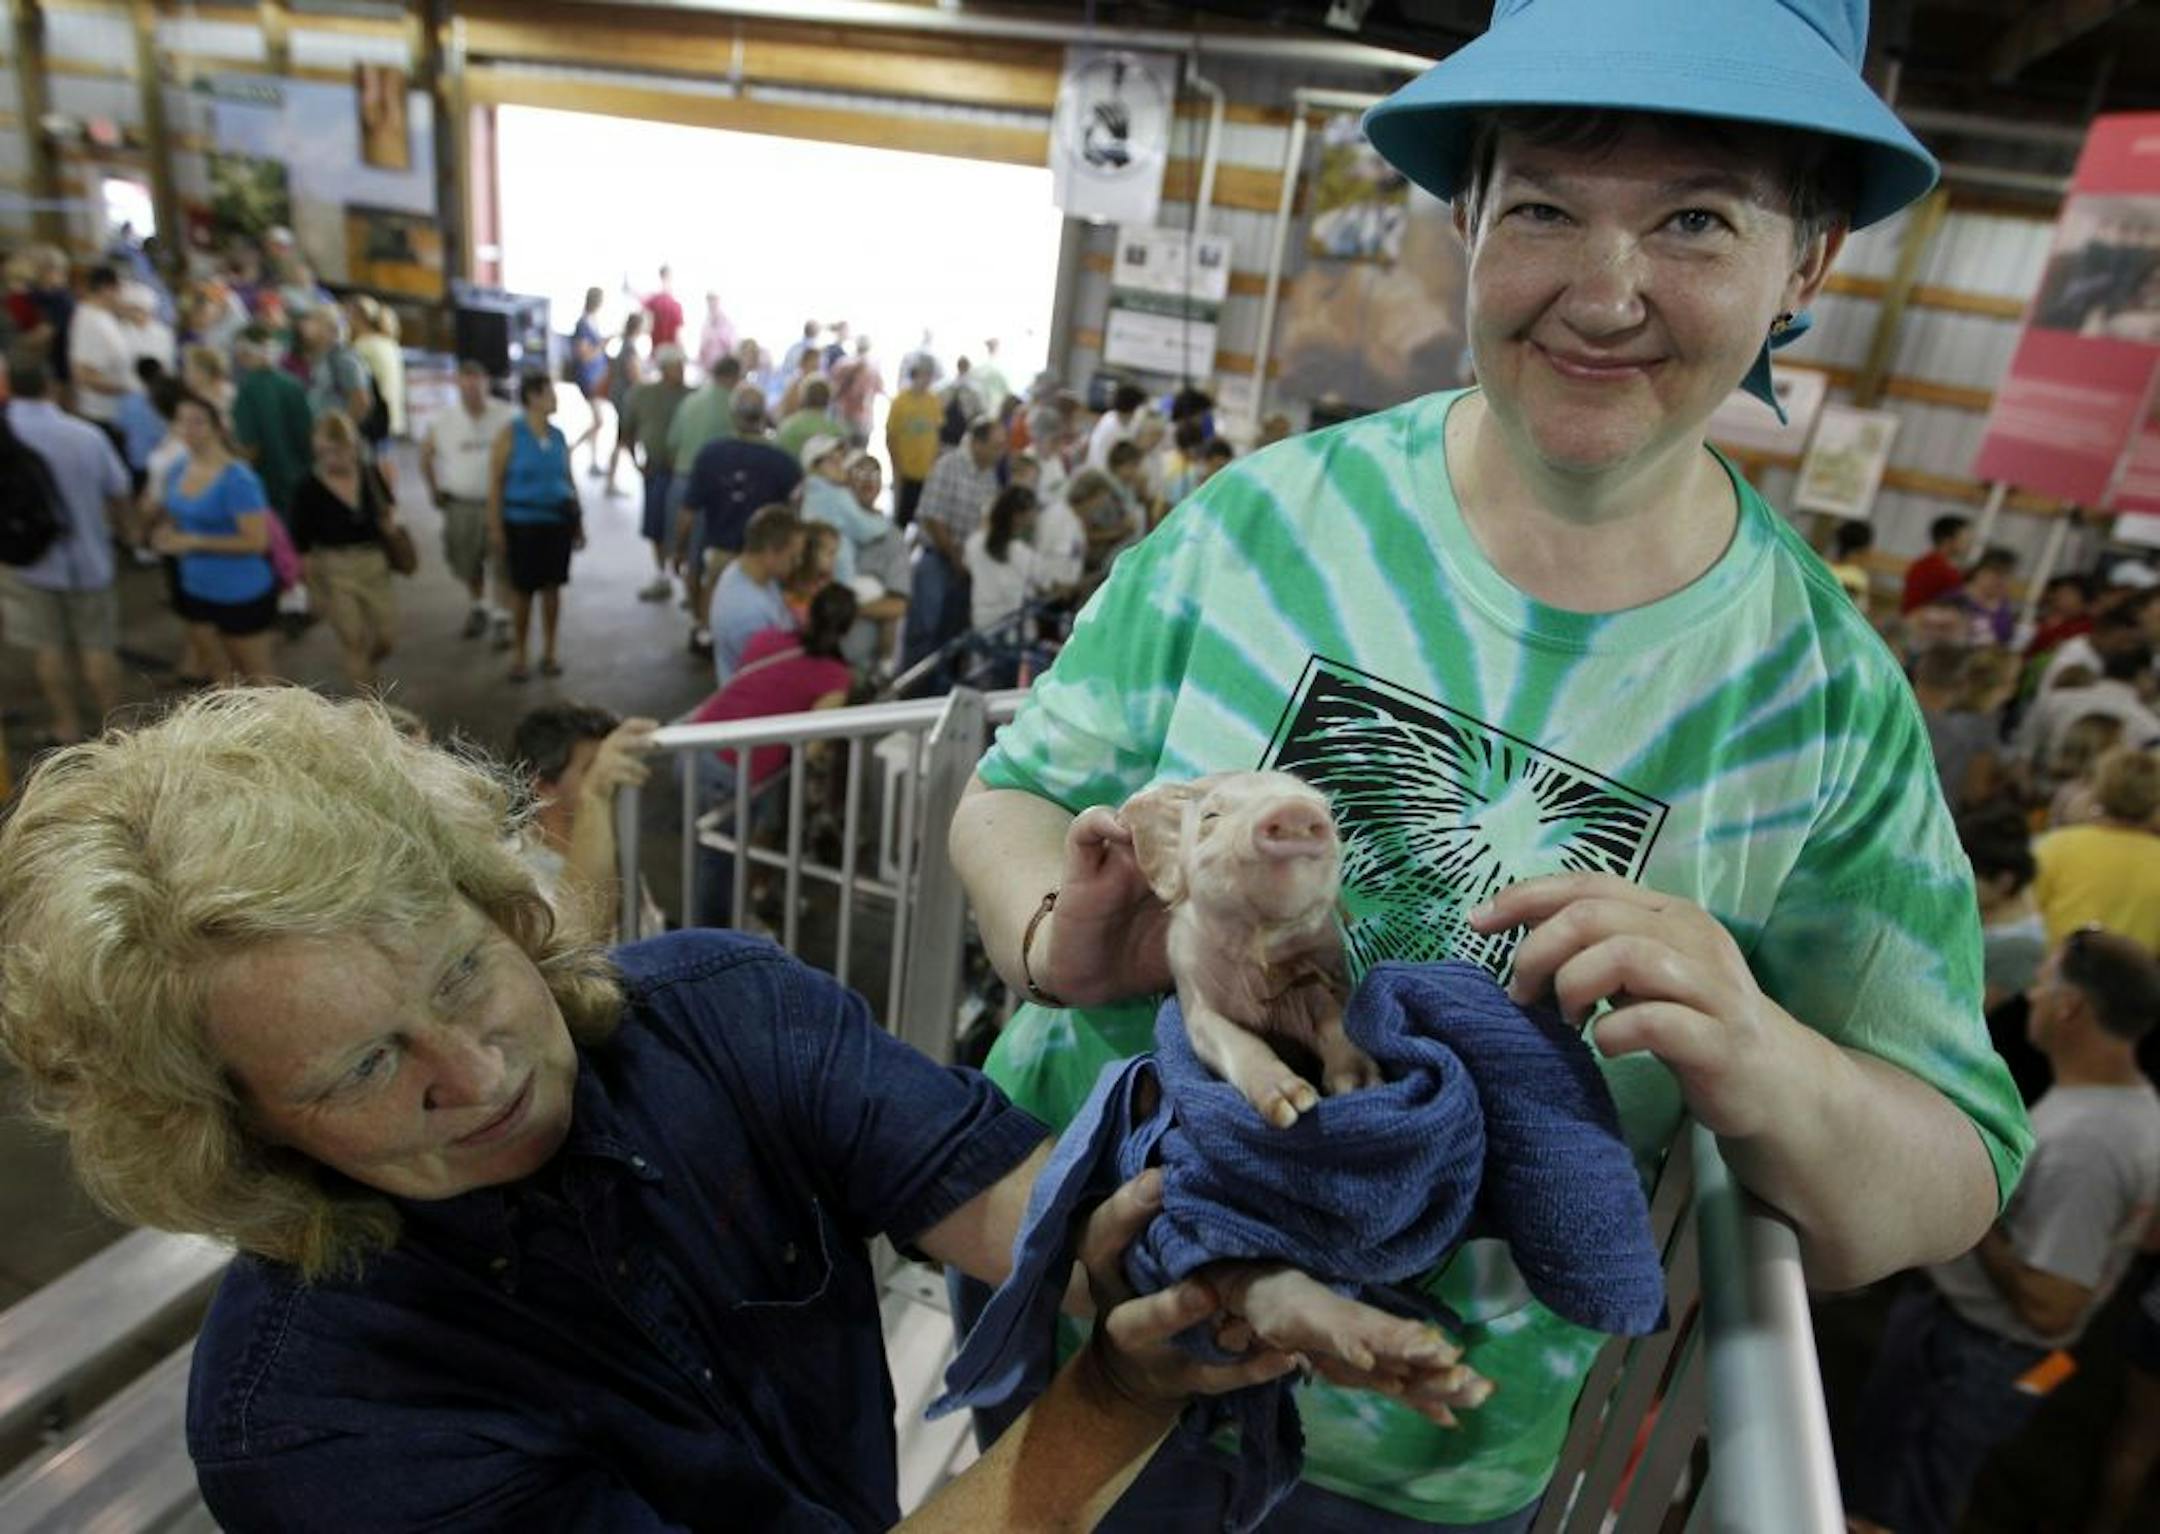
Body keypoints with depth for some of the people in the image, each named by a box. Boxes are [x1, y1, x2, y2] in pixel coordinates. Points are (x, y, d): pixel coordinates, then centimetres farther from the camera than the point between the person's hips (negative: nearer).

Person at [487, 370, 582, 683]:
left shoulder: (558, 435, 7)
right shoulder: (511, 434, -6)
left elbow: (569, 480, 13)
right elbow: (495, 483, -7)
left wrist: (579, 522, 12)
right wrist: (495, 528, -11)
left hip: (558, 519, 4)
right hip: (523, 521, -4)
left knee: (552, 587, 8)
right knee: (522, 589, 2)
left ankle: (549, 652, 20)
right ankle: (518, 655, 14)